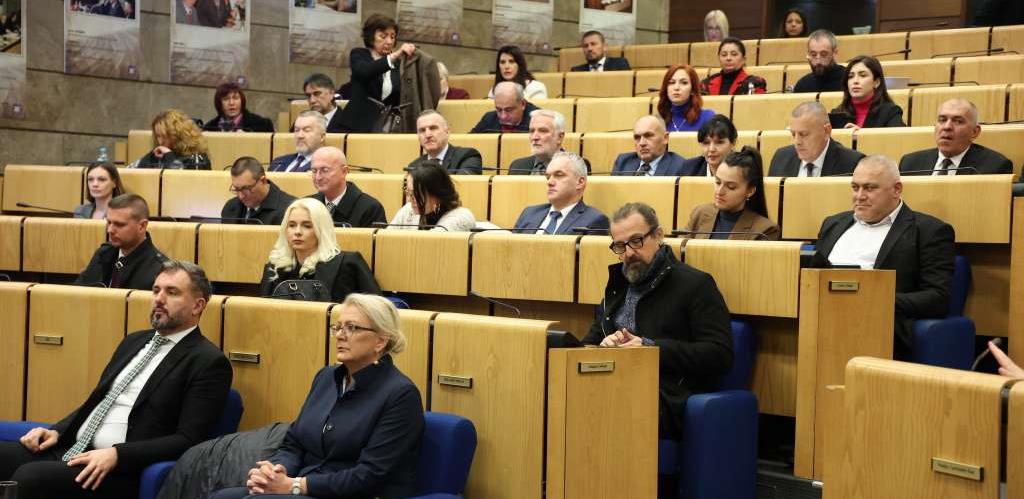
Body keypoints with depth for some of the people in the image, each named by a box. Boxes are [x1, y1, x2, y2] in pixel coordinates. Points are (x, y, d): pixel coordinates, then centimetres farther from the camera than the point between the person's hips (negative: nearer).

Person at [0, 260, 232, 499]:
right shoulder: (134, 341, 20)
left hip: (123, 468, -8)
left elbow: (189, 441, -13)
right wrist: (57, 432, 5)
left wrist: (117, 455, -21)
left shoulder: (208, 362, -5)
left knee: (29, 477, -29)